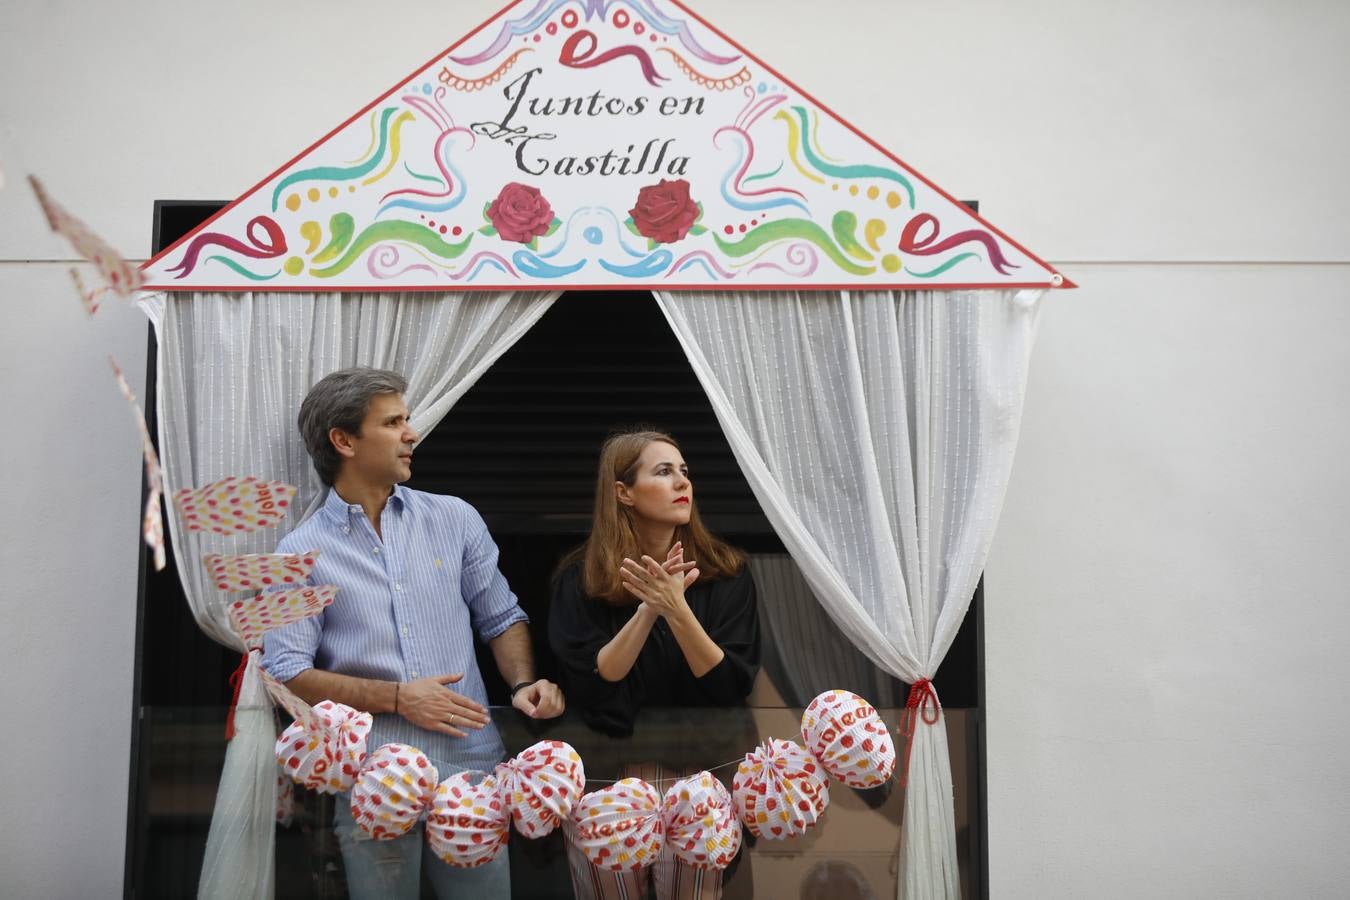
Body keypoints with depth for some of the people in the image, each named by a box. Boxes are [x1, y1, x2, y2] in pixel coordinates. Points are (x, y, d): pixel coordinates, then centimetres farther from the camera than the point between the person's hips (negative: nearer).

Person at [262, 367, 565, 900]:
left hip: (472, 763, 2)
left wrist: (523, 684, -4)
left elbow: (500, 617, 15)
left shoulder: (455, 519, 10)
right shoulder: (301, 552, 1)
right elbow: (286, 674, -4)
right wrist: (397, 698, -11)